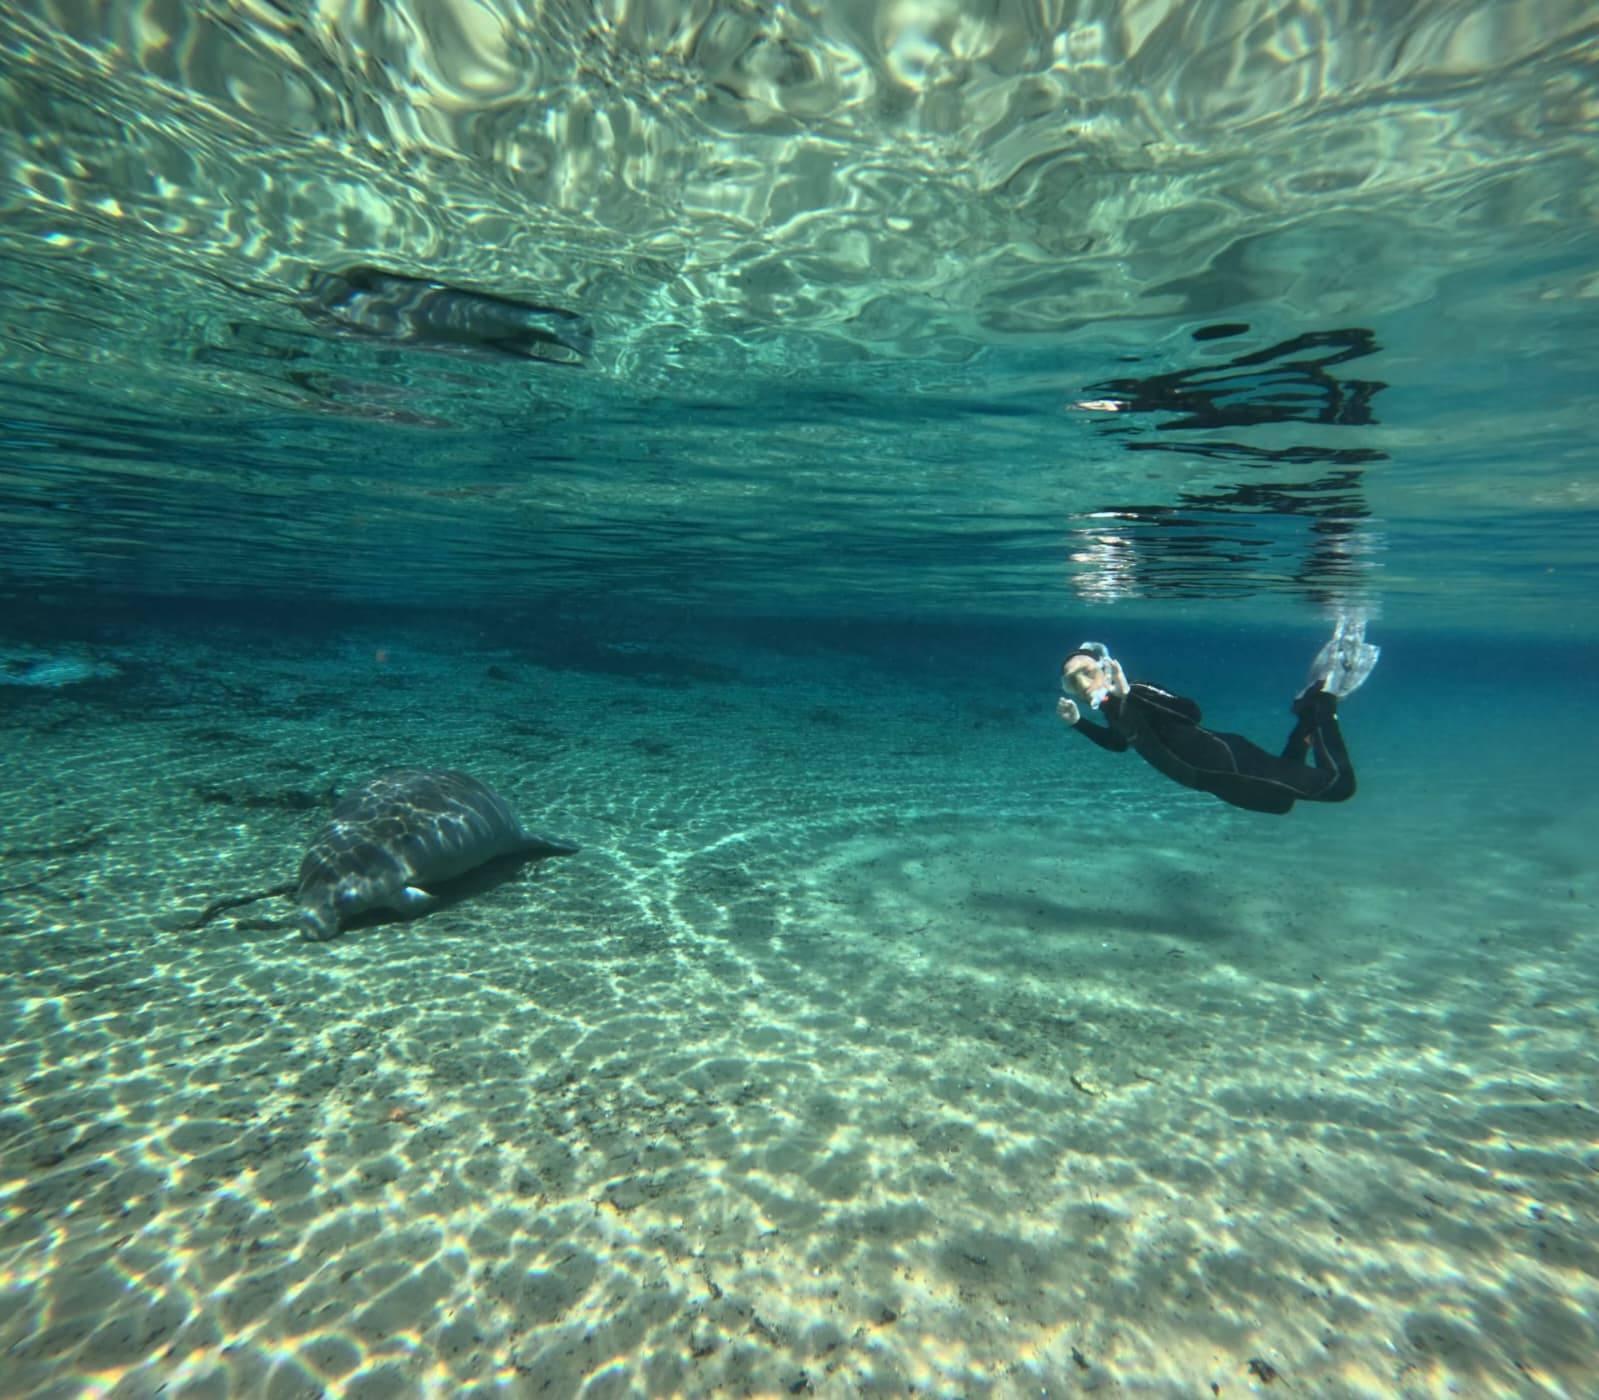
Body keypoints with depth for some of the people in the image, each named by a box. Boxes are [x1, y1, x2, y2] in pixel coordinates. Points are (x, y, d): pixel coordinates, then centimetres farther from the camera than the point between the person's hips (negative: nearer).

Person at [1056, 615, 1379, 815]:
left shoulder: (1136, 695, -23)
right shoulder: (1113, 710, 2)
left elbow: (1192, 713, -38)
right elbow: (1119, 743, 24)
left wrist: (1128, 694, -43)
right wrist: (1078, 722, 10)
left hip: (1231, 764, -8)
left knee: (1339, 784, -1)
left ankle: (1325, 693, 12)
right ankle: (1311, 707, 31)